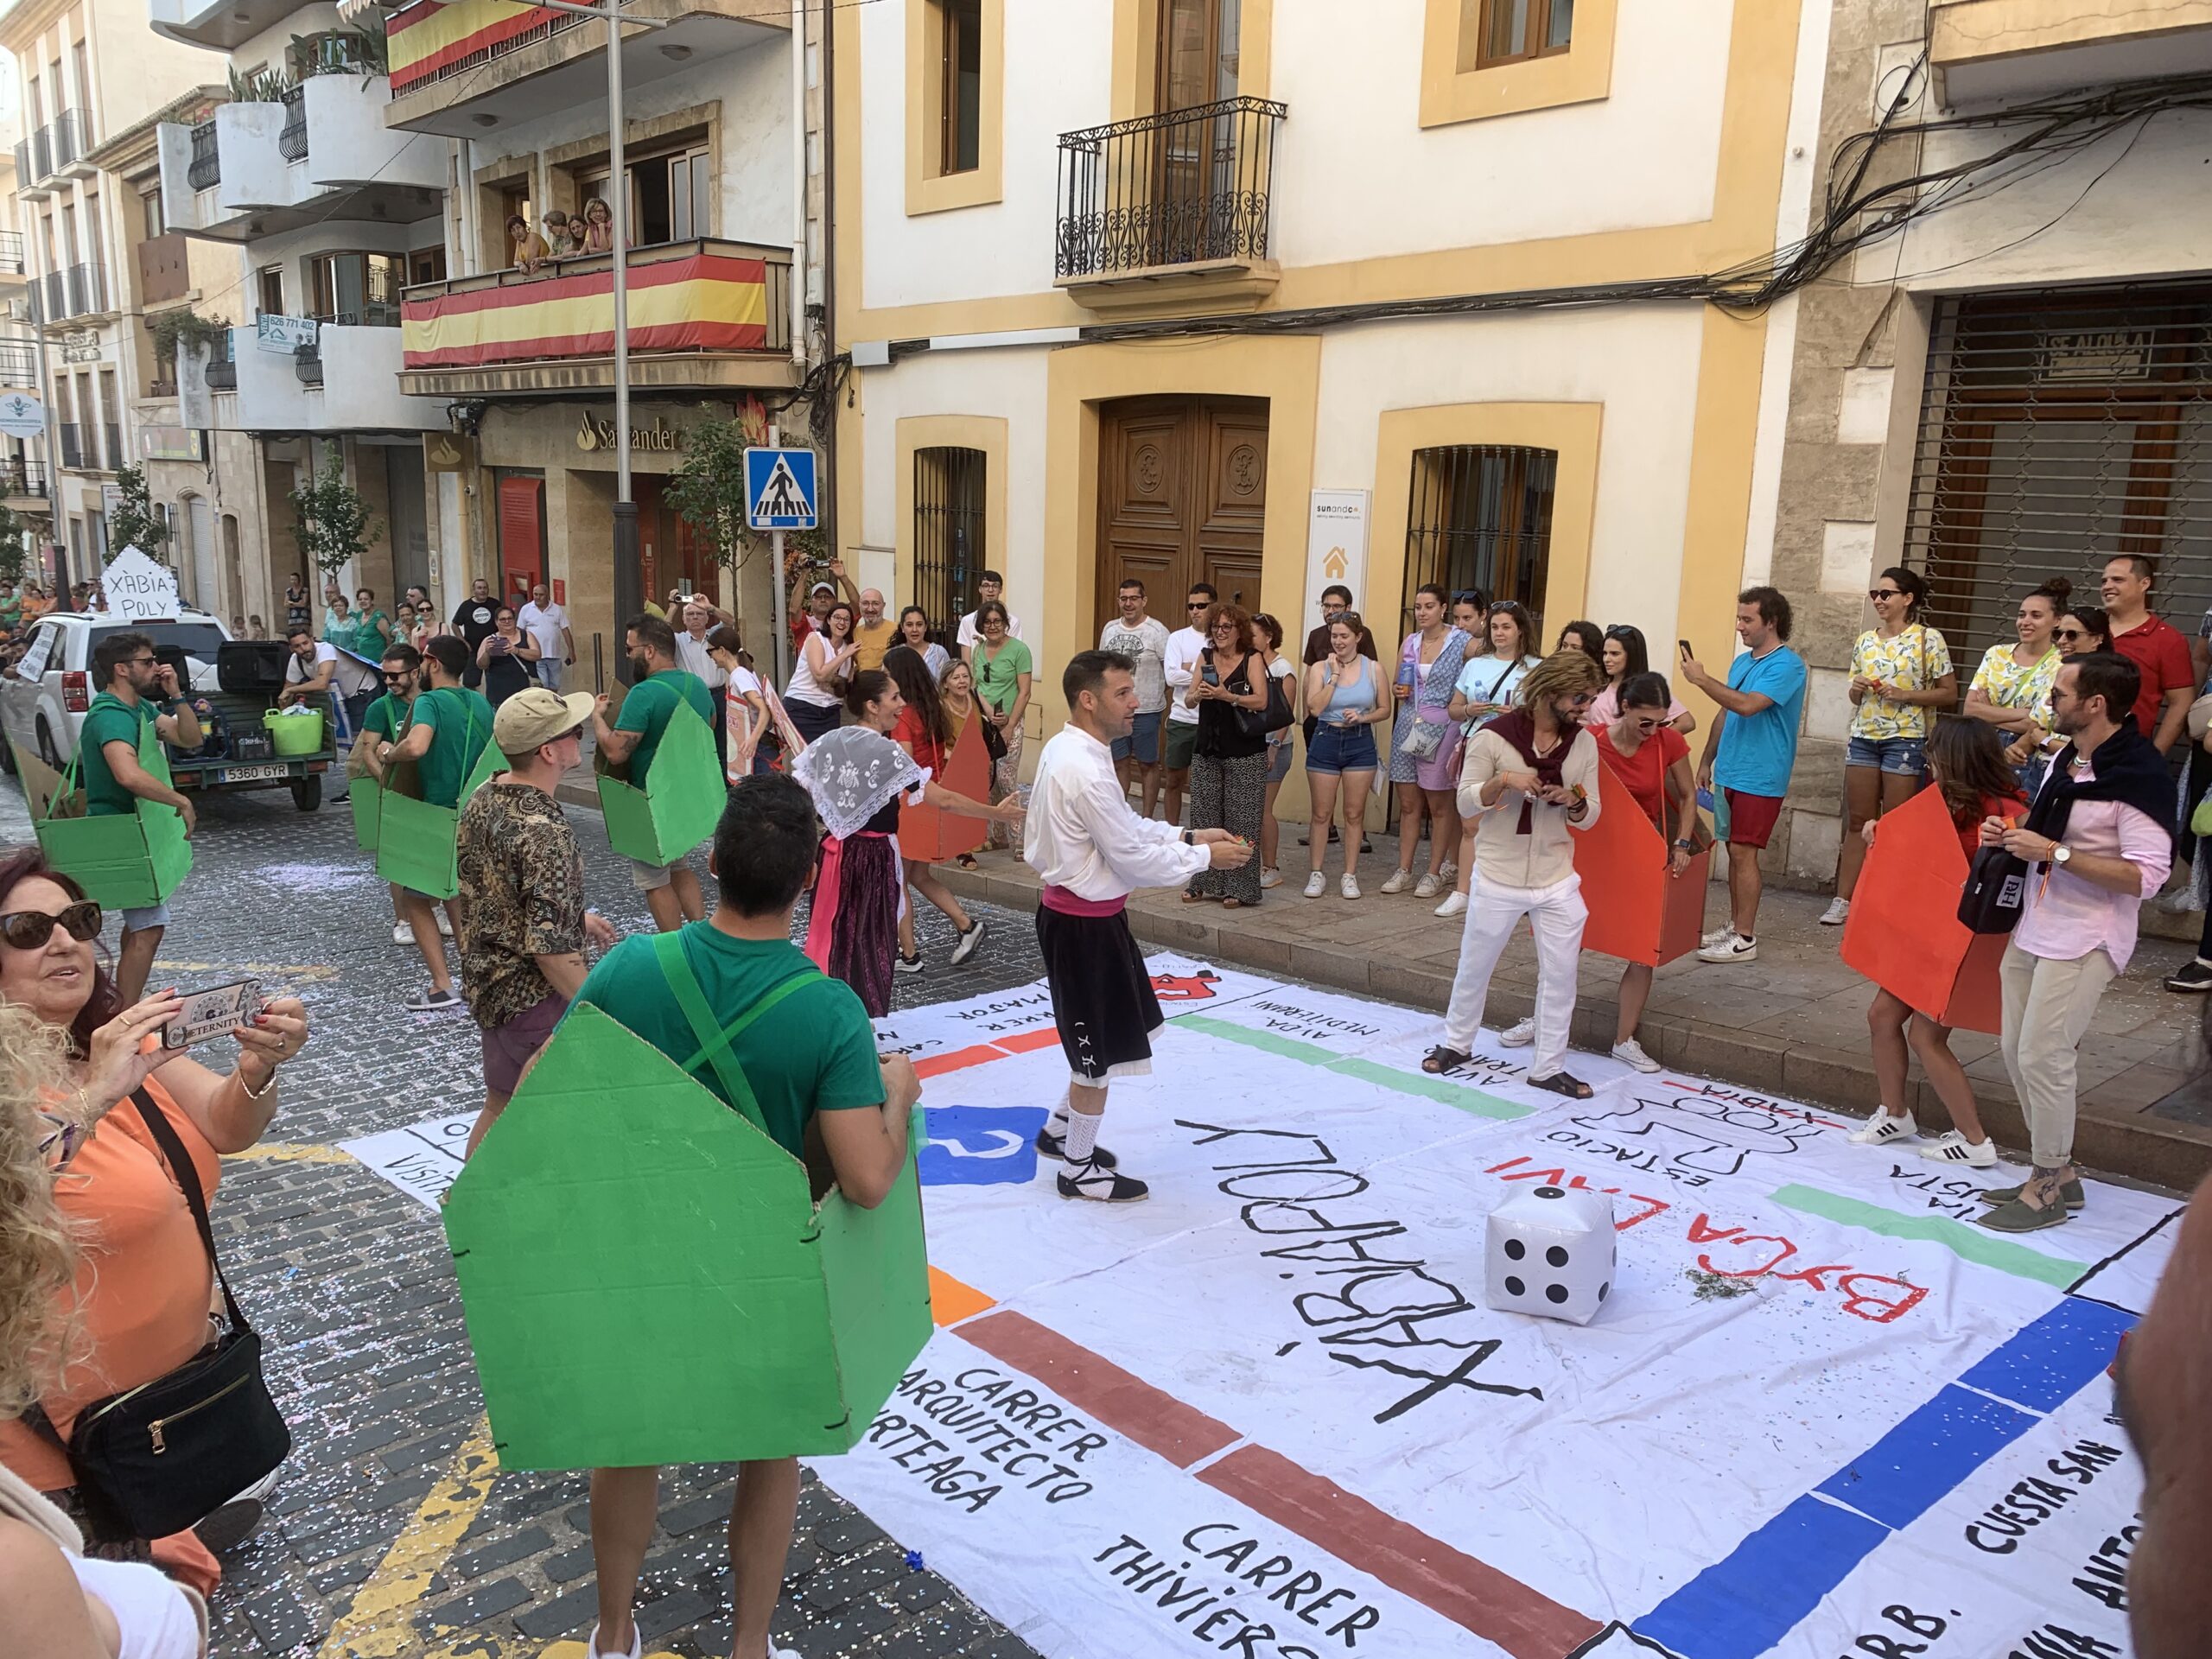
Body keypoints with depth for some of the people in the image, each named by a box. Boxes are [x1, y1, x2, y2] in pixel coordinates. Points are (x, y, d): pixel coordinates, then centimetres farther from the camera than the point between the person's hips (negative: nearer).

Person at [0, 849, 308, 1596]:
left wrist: (257, 1069, -32)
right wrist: (91, 1097, -46)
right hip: (66, 1431, -7)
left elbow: (226, 1128, -13)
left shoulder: (121, 1040, 0)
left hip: (181, 1369, 7)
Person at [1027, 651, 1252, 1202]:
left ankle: (1060, 1130, 40)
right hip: (1085, 924, -10)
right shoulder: (1085, 771, -27)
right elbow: (1133, 857, -22)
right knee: (1100, 1050, 6)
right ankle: (1079, 1168, 23)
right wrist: (1204, 857, -11)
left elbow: (1125, 825, 13)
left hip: (1077, 913, 10)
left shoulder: (1068, 750, 5)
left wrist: (1186, 835, 5)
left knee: (1099, 1040, 24)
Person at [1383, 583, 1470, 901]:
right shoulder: (1409, 642, 10)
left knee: (1438, 805, 4)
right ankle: (1404, 870, 14)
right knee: (1408, 804, 8)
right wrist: (1401, 692, 0)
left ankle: (1435, 873, 12)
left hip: (1441, 728, -5)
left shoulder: (1462, 643, -5)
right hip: (1407, 727, 5)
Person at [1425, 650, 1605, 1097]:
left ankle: (1548, 1067, 20)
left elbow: (1589, 816, 4)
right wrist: (1504, 780, -26)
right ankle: (1456, 1043, 35)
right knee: (1474, 968, 13)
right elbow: (1466, 803, -9)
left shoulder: (1584, 742, 0)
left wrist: (1573, 800, -19)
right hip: (1499, 879, -3)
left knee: (1560, 975, 6)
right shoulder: (1495, 737, -12)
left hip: (1558, 881, 3)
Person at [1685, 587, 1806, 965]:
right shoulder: (1742, 661, 14)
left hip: (1759, 778, -8)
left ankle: (1745, 939, -2)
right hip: (1731, 772, 8)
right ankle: (1735, 926, 20)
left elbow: (1748, 705, -26)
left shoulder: (1786, 665, -13)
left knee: (1743, 853, -8)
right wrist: (1707, 760, 18)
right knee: (1734, 851, 12)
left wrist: (1702, 680, -20)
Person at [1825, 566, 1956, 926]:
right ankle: (1843, 900, 7)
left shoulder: (1928, 638, -4)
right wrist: (1855, 689, -3)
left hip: (1904, 739, -5)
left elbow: (1949, 693, -3)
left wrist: (1905, 695, -15)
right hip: (1863, 737, 5)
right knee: (1858, 821, 6)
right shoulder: (1865, 641, 11)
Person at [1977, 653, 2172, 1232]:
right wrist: (2012, 835, 4)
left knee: (2042, 1056, -6)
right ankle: (2058, 1171, 26)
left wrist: (2053, 853, -25)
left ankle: (2048, 1187, 10)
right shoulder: (2066, 757, 9)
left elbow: (2146, 877, -22)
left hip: (2085, 940, -9)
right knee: (2016, 1050, 12)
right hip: (2034, 928, 9)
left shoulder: (2138, 775, -18)